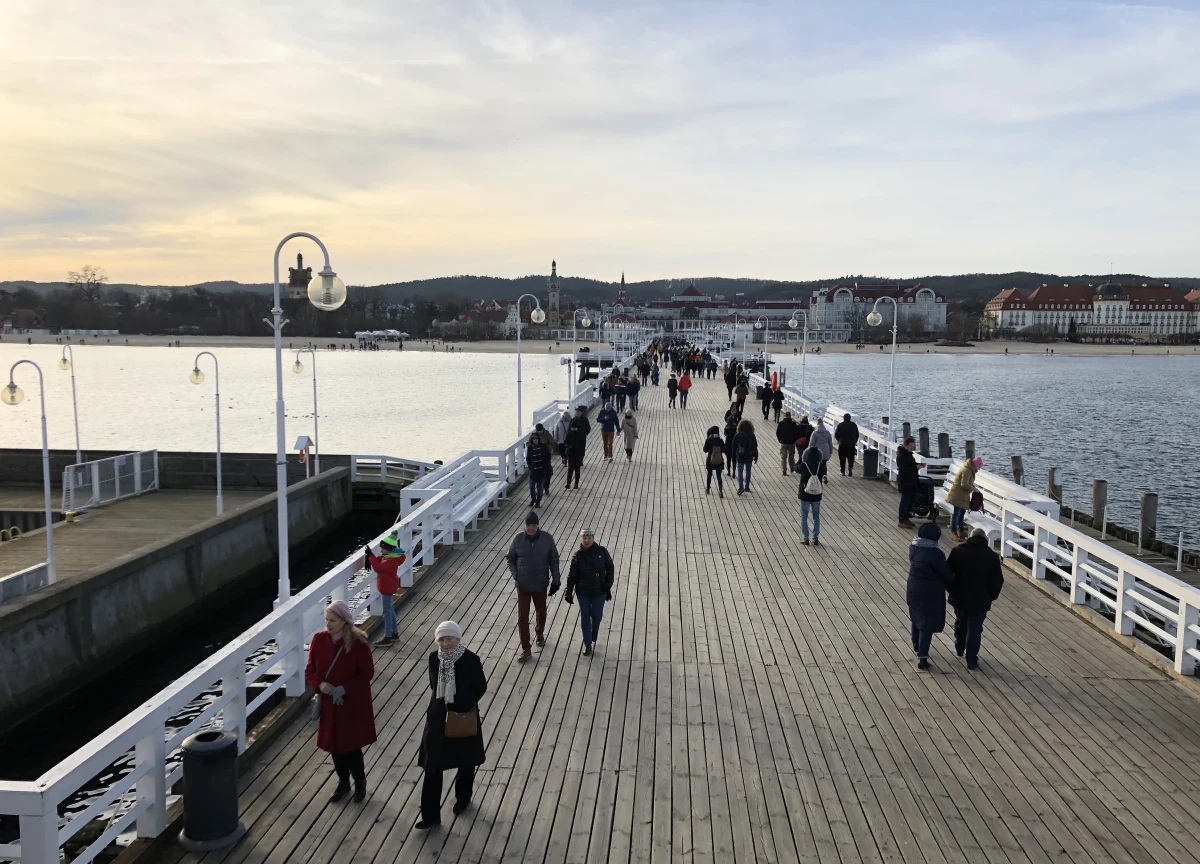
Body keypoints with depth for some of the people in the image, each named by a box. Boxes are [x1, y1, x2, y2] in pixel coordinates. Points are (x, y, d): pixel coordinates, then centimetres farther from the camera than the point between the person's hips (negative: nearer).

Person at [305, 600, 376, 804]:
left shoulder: (358, 643, -16)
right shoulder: (318, 640, -6)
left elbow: (367, 673, -11)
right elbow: (309, 671, 1)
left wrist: (345, 688, -22)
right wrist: (320, 684, -19)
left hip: (353, 704, -4)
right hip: (328, 703, 4)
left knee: (351, 746, 2)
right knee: (334, 745, 14)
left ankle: (360, 782, 29)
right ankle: (343, 783, 35)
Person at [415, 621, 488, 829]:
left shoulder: (470, 659, -18)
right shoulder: (434, 658, -7)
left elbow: (481, 687, -8)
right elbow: (433, 684, 7)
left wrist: (465, 704, -9)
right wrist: (444, 702, 0)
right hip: (438, 717, 2)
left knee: (465, 763, 19)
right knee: (432, 767, 1)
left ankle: (463, 799, 44)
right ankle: (430, 815, 10)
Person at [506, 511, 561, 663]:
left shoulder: (547, 539, -9)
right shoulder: (518, 539, -9)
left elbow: (554, 560, -1)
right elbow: (510, 559, 4)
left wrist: (555, 580, -1)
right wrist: (515, 575, -9)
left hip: (541, 584, 0)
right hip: (523, 585, 0)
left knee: (541, 612, 20)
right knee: (522, 617, 1)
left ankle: (540, 633, 50)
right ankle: (525, 649, 12)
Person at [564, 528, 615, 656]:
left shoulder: (602, 552, -9)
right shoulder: (577, 555, -9)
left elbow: (609, 568, 1)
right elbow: (572, 576, -5)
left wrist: (608, 586, -2)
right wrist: (568, 593, -4)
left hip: (599, 591, 0)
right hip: (582, 592, 0)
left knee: (597, 615, 9)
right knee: (585, 617, 7)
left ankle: (594, 631, 43)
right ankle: (588, 644, 20)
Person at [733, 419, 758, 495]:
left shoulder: (737, 436, -6)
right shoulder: (752, 436, -7)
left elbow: (734, 447, 0)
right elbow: (755, 447, -3)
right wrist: (756, 456, 7)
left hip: (740, 457, -1)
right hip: (749, 457, 1)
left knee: (740, 472, 0)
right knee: (748, 471, 14)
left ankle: (741, 487, -14)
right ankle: (747, 487, 19)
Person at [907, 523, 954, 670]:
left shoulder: (913, 548, -3)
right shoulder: (935, 553, -24)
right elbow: (946, 573, -18)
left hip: (913, 590, 7)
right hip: (930, 593, -7)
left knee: (917, 616, 27)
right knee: (927, 623, 2)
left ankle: (916, 645, 48)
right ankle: (922, 657, 1)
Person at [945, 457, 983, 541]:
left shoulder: (969, 469, 11)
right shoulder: (967, 470, -22)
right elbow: (964, 485, -25)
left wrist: (973, 487, 4)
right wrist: (973, 488, -12)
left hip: (962, 495, 10)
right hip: (958, 495, -10)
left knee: (962, 512, 15)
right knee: (956, 513, -4)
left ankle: (961, 531, 24)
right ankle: (953, 532, 2)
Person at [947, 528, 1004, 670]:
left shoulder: (958, 551, -8)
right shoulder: (992, 557, -9)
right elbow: (998, 581, -5)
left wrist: (952, 590, 11)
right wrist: (991, 596, 11)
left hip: (960, 597, 2)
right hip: (980, 600, -2)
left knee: (960, 623, 25)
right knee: (975, 629, 7)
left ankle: (959, 649, 43)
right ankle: (971, 660, 8)